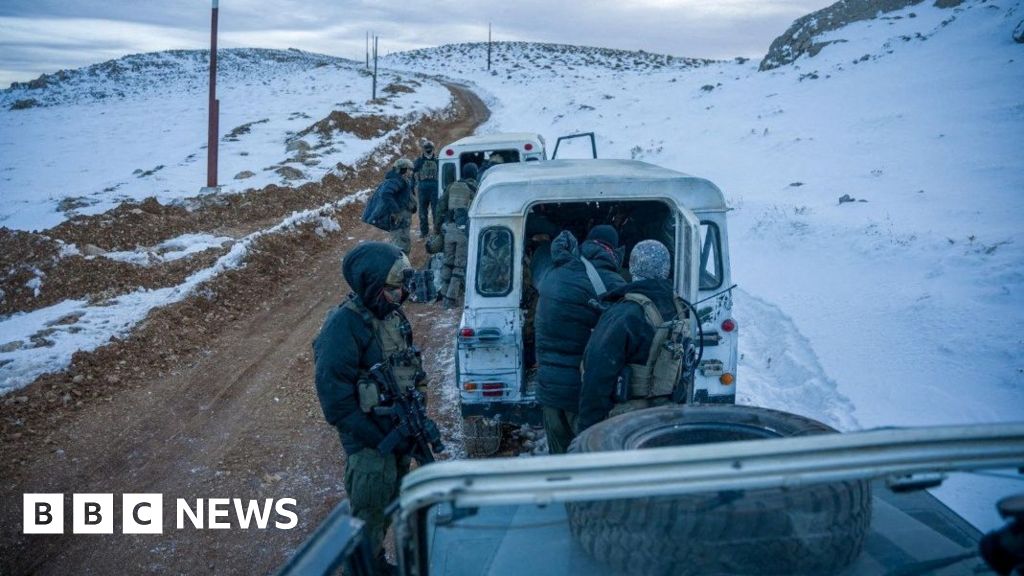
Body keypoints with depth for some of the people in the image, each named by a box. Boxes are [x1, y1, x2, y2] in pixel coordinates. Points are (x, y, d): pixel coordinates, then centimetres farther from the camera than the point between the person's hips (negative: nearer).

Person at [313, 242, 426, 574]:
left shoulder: (392, 314, 3)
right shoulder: (344, 325, -22)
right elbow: (334, 394, -23)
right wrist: (376, 439, -20)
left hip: (399, 432, 8)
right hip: (369, 441, -8)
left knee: (389, 506, 21)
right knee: (369, 516, 2)